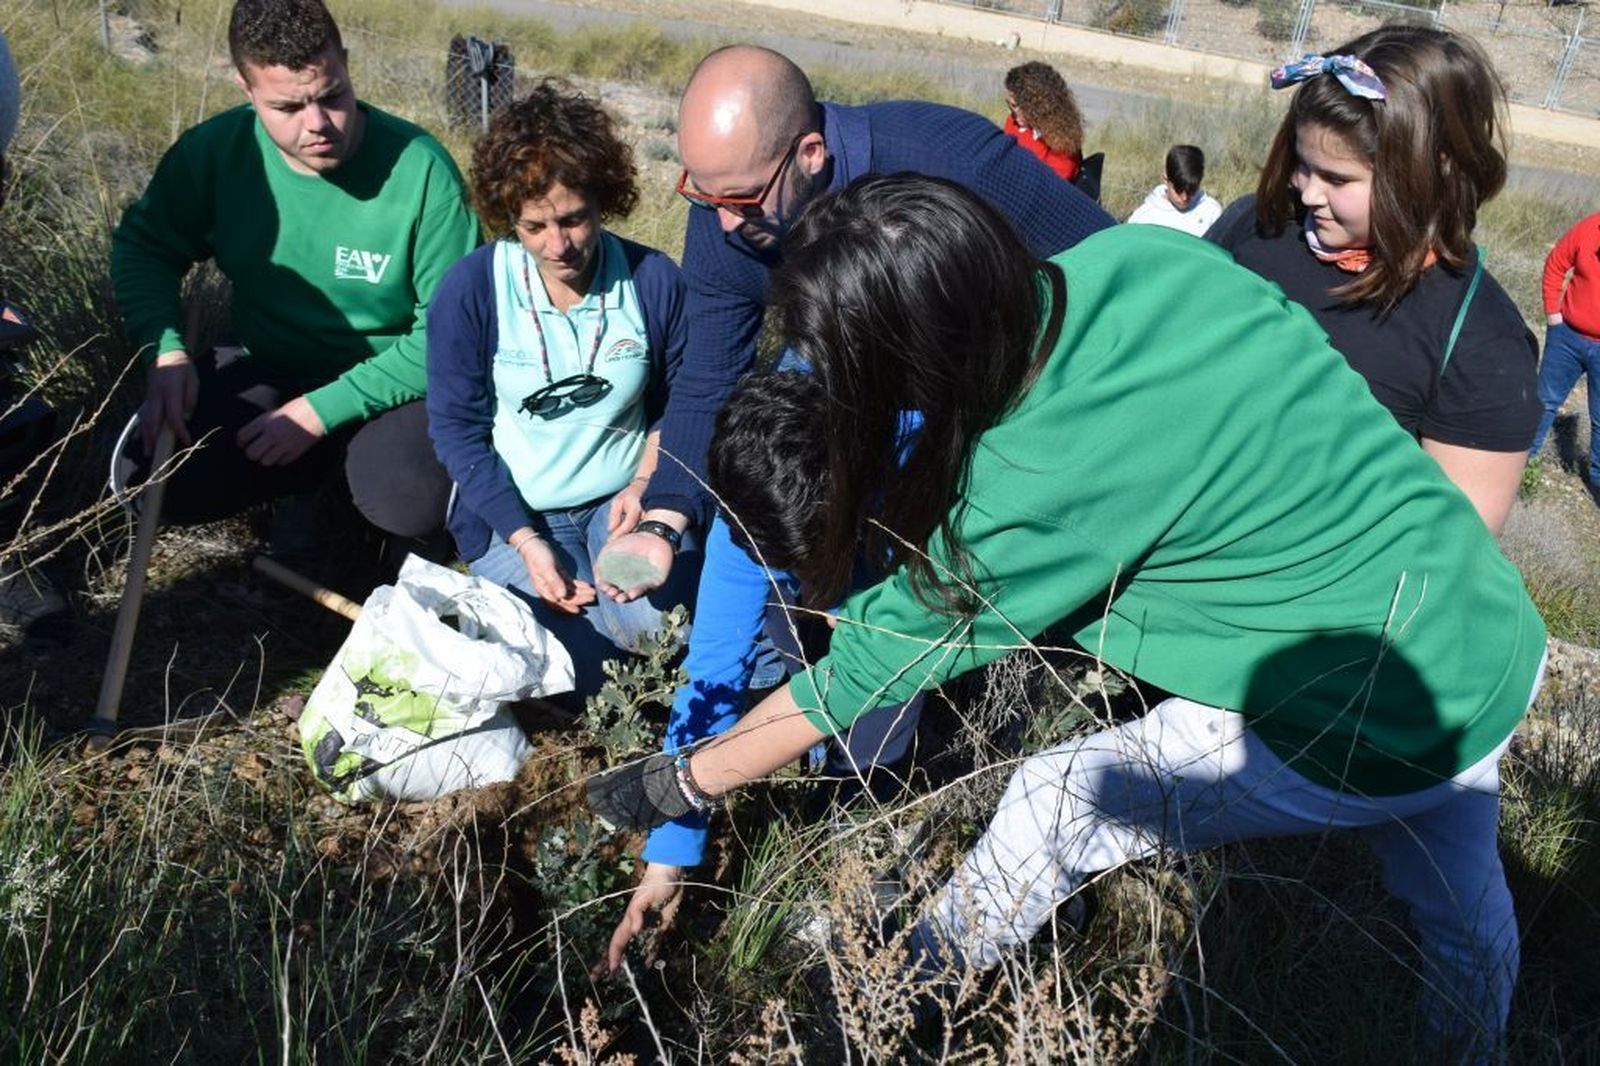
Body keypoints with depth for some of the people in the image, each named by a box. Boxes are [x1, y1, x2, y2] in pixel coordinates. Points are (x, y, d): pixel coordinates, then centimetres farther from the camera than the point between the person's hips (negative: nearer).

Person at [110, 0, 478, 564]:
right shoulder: (215, 150, -11)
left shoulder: (420, 169, -22)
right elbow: (143, 247, 5)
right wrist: (165, 350, -16)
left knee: (408, 502, -32)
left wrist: (322, 411, -23)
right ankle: (323, 471, 8)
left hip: (390, 382, -3)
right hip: (269, 371, 4)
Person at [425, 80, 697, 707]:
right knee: (574, 675, -21)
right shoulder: (469, 291, -11)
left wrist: (644, 484, -12)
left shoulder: (654, 280, -7)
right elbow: (457, 430, -6)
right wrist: (526, 542, -15)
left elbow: (676, 404, 6)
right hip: (511, 509, -1)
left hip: (621, 500, 2)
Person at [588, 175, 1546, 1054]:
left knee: (1059, 802, 10)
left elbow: (883, 658, -17)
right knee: (1464, 913, 31)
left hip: (1363, 741, -7)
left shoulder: (1051, 476, -29)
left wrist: (682, 783, -4)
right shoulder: (1138, 256, -11)